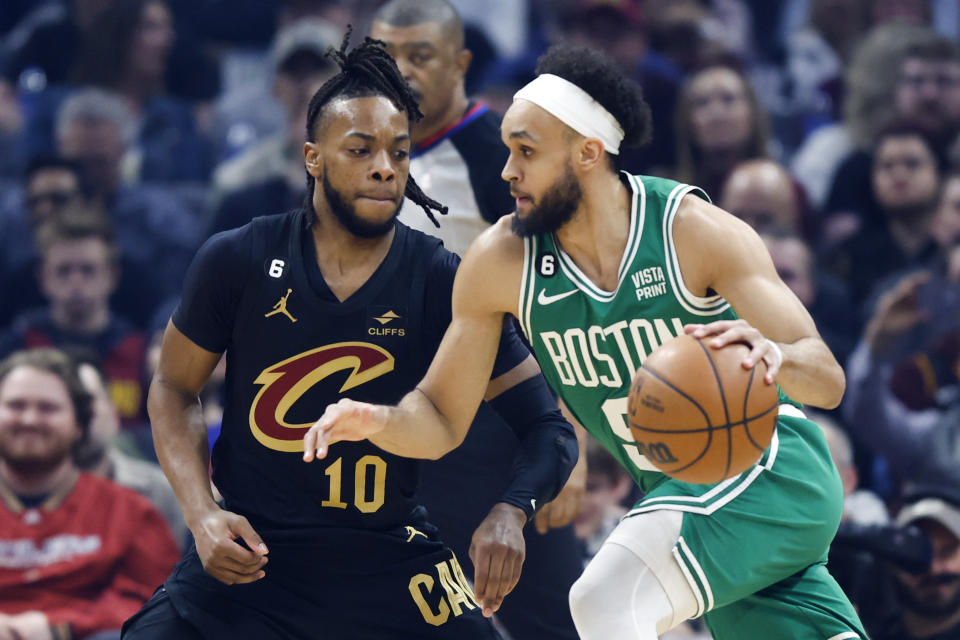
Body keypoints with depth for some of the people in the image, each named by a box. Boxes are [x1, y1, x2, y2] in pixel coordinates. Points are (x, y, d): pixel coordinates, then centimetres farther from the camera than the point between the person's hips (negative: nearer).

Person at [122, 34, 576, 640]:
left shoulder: (442, 283, -7)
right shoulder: (239, 260, -6)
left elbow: (550, 426, -4)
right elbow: (174, 388, 8)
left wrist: (510, 514, -25)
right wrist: (202, 515, -7)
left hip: (387, 558, 0)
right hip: (250, 549, 0)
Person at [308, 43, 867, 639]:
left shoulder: (694, 231, -19)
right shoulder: (501, 261, -7)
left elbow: (828, 379, -23)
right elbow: (441, 416, 1)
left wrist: (773, 356, -47)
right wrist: (380, 421, -22)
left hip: (770, 475, -6)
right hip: (679, 493, 6)